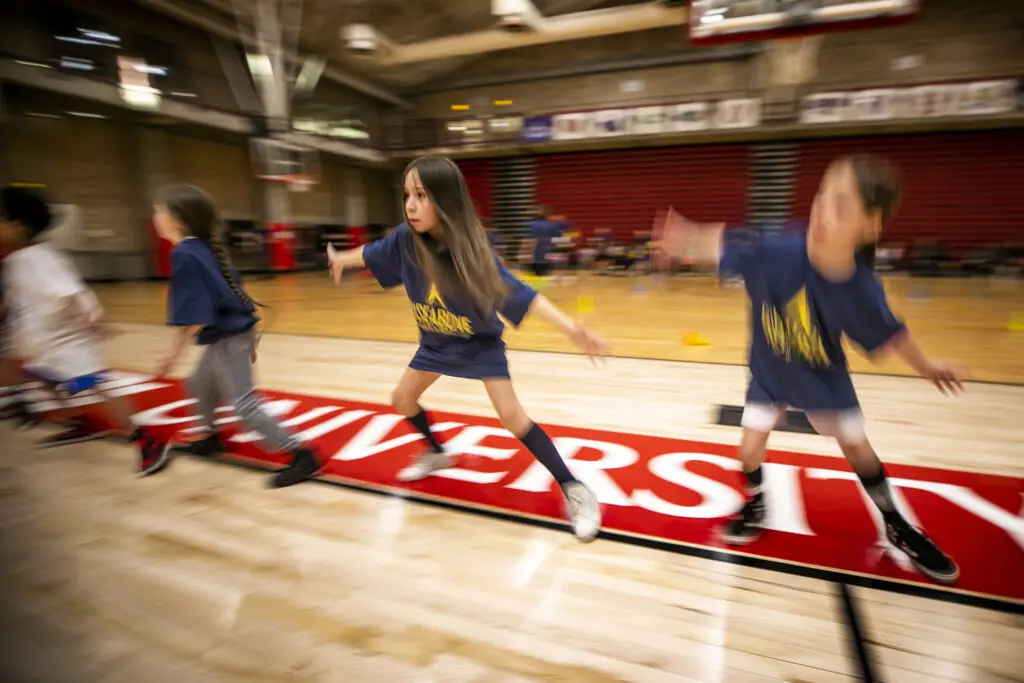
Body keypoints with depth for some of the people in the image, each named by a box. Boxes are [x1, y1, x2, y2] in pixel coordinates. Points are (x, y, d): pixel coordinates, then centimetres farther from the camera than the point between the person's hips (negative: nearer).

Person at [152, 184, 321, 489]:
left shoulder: (184, 255, -19)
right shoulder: (206, 248, 9)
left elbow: (194, 317, -24)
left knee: (244, 404, -6)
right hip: (231, 331, 10)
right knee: (200, 384, 27)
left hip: (227, 338, -10)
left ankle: (302, 455, -4)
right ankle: (210, 439, 47)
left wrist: (174, 352, -16)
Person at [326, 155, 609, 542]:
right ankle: (437, 455, 43)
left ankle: (574, 490, -2)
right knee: (402, 399, 16)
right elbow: (372, 254, 2)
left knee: (512, 416, -15)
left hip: (480, 343, -5)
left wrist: (570, 328, -48)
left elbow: (518, 295, -35)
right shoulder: (406, 239, -19)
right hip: (435, 343, 6)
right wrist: (341, 259, 23)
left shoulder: (472, 250, -31)